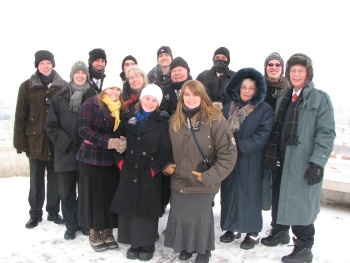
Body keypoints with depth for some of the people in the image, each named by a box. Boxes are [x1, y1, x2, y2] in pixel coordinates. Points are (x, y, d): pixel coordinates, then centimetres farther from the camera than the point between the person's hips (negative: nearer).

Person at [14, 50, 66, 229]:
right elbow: (20, 116, -1)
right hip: (35, 140, 0)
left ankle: (53, 212, 24)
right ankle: (35, 214, 23)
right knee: (36, 180, 10)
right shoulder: (27, 86, 0)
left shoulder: (63, 86, 2)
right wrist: (20, 142, -6)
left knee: (55, 179, 9)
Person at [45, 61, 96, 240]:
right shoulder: (59, 98, 4)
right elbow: (51, 126, 1)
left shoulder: (94, 98, 2)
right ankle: (71, 225, 24)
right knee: (67, 193, 8)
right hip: (65, 153, 1)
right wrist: (66, 143, -11)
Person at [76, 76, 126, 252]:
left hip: (111, 159, 5)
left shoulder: (121, 109, 9)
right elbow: (84, 129, -17)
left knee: (110, 195, 8)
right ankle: (94, 234, 20)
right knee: (94, 195, 4)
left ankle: (108, 232, 23)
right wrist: (107, 142, -27)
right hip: (91, 158, -4)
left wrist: (121, 143, -7)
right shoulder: (91, 104, -7)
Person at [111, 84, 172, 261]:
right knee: (128, 208, 7)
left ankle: (147, 245, 20)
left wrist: (154, 168, -11)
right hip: (129, 173, 3)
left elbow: (166, 150, -4)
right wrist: (120, 161, 1)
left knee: (147, 209, 4)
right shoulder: (128, 119, 8)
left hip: (149, 174, -2)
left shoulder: (162, 123, 1)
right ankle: (134, 243, 23)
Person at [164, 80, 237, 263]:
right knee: (179, 216, 13)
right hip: (178, 181, 5)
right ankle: (186, 246, 40)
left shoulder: (214, 120, -14)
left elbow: (229, 153, -15)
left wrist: (209, 176, -16)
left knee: (200, 217, 7)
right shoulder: (174, 120, 3)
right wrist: (166, 166, 3)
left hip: (202, 183, -4)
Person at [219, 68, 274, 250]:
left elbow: (262, 137, -15)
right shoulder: (229, 108, 7)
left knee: (250, 194, 4)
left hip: (251, 163, -4)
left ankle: (253, 232, 21)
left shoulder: (265, 110, -6)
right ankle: (233, 228, 28)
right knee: (230, 192, 10)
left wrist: (238, 147, -19)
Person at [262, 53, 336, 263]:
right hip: (282, 161, 6)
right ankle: (280, 232, 38)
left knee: (301, 204, 1)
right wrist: (270, 157, 12)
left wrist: (317, 162, -19)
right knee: (278, 199, 17)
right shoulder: (284, 97, 13)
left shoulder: (320, 98, -6)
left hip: (303, 164, -6)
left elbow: (326, 134, -12)